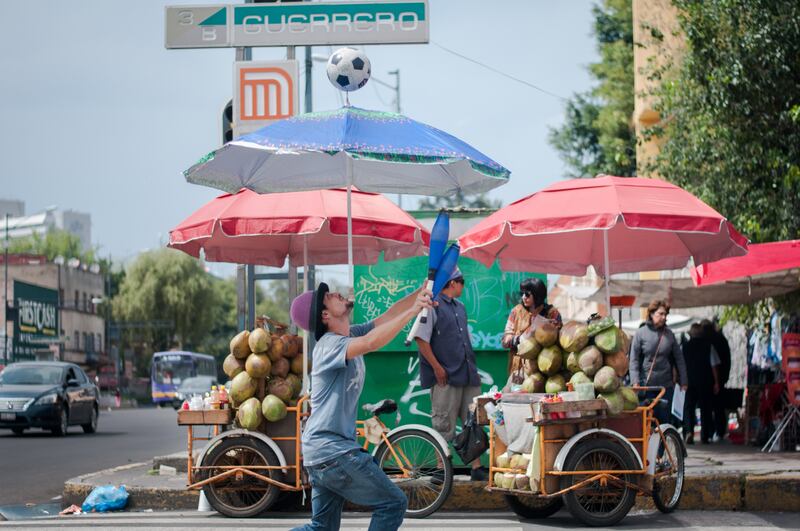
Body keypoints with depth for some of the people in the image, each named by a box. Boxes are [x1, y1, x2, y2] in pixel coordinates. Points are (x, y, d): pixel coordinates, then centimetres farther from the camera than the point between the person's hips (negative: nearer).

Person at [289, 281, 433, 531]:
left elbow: (388, 315, 9)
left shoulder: (351, 335, 11)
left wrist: (421, 292, -5)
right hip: (333, 451, -9)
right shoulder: (329, 345, -17)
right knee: (393, 503, -2)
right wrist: (413, 310, -35)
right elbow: (371, 343, -35)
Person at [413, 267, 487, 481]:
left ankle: (476, 468, 13)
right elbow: (421, 339, -14)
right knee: (444, 427, -2)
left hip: (467, 375, 8)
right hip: (446, 376, -8)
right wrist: (437, 367, -16)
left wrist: (472, 367, 17)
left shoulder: (460, 307, 18)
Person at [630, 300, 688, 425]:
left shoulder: (669, 334, 7)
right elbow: (634, 359, -3)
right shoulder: (641, 333, -1)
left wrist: (683, 382, 5)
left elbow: (679, 359, 10)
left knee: (666, 419, 2)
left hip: (666, 385, 2)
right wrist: (635, 381, -13)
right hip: (647, 385, -2)